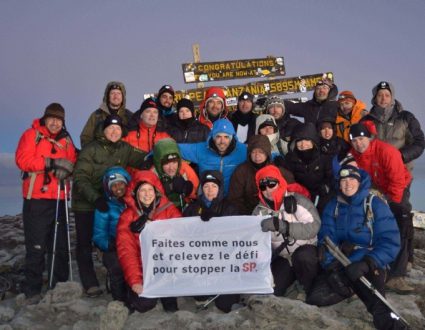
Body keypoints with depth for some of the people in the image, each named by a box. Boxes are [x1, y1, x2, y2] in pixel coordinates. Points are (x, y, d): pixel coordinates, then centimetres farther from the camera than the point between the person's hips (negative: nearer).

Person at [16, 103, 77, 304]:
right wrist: (51, 162, -18)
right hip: (36, 199, -4)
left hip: (59, 199, 4)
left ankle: (60, 285, 20)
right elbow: (23, 160, -11)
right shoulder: (32, 135, 2)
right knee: (36, 246, -1)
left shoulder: (66, 140, 15)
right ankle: (32, 290, 8)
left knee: (60, 245, 9)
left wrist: (67, 167, -16)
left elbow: (73, 161, 6)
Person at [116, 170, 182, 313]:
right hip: (142, 269, 0)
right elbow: (126, 250, -10)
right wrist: (135, 281, -21)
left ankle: (168, 296, 8)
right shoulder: (127, 216, -1)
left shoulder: (170, 210, 1)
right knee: (144, 304, -17)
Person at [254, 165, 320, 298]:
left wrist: (281, 225, -38)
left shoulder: (297, 201, -14)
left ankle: (307, 290, -8)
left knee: (302, 256, -36)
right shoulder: (259, 211, 1)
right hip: (281, 259, 3)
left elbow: (313, 227, -27)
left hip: (306, 252, -3)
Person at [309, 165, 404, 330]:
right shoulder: (333, 206, 9)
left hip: (369, 265, -4)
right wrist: (331, 266, -17)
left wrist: (366, 264, -24)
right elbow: (326, 239, 0)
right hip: (339, 263, 5)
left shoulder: (376, 205, -2)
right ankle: (356, 288, -2)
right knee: (315, 296, -18)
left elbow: (391, 242, -10)